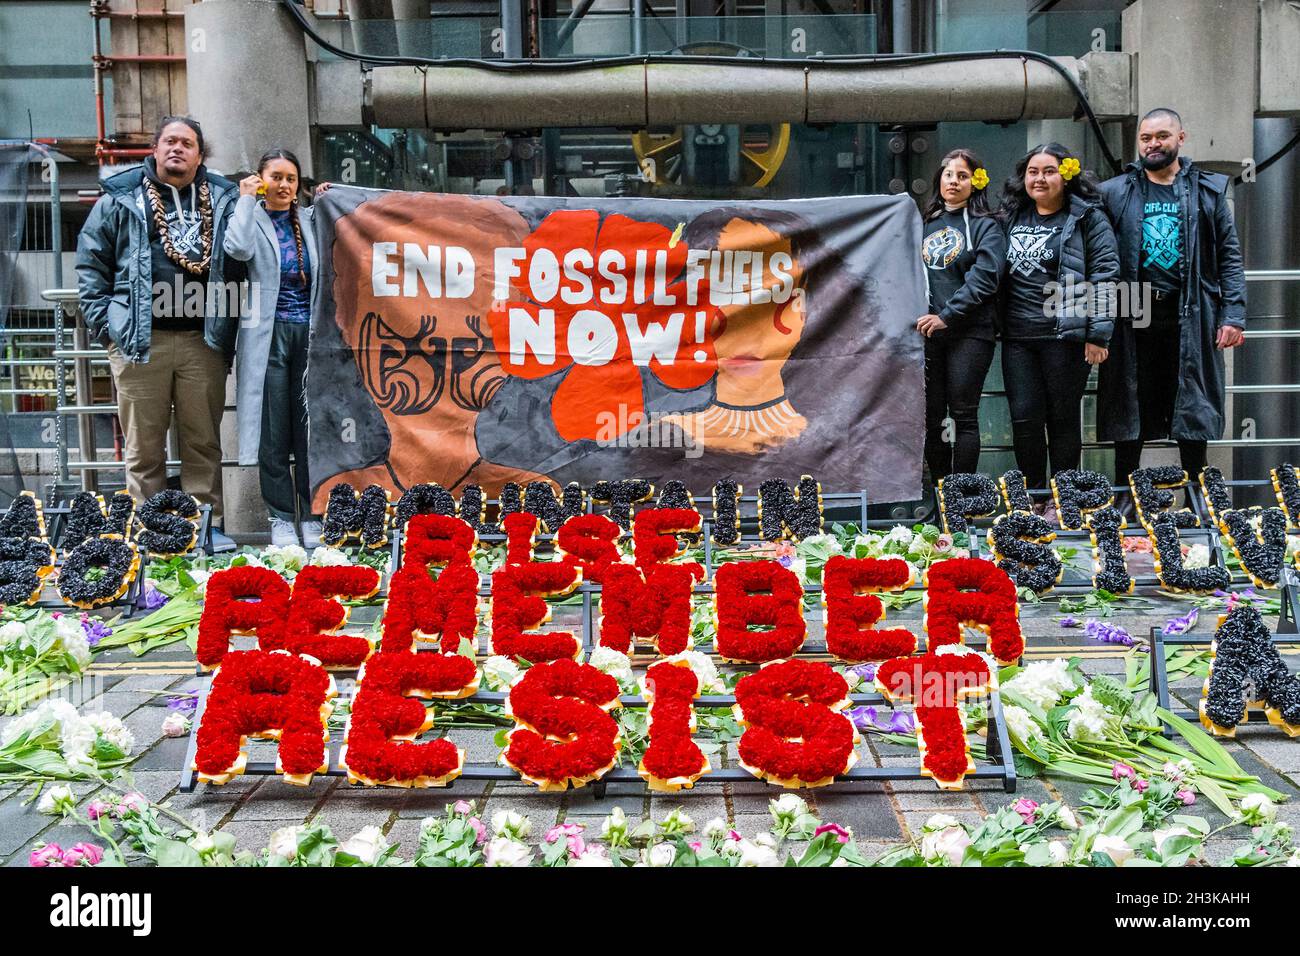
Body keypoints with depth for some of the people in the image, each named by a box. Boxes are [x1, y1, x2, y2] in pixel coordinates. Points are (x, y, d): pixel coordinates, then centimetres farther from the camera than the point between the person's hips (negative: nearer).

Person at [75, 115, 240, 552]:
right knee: (144, 446, 4)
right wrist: (104, 320, -1)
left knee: (204, 441, 7)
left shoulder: (223, 199, 12)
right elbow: (90, 263, 6)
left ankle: (208, 527, 15)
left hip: (204, 340, 1)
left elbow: (242, 259, 15)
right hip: (139, 339, -1)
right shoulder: (122, 199, 7)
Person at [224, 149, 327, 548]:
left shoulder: (310, 219, 15)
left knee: (311, 428, 3)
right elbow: (238, 248, -16)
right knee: (274, 432, 0)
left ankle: (312, 517, 11)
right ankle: (281, 519, 9)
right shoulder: (252, 218, 6)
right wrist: (246, 199, -5)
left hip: (310, 332, 2)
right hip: (269, 334, -2)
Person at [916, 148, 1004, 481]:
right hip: (926, 332, 4)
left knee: (963, 415, -3)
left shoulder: (985, 226, 3)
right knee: (931, 415, 5)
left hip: (969, 332, -4)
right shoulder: (926, 225, 16)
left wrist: (947, 316, -14)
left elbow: (984, 277, -10)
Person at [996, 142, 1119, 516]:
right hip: (1018, 338, 4)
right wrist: (997, 323, 13)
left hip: (1065, 336, -4)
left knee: (1063, 418, 4)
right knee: (1024, 417, 2)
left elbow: (1104, 275, -6)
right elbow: (995, 274, 20)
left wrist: (1097, 333, -12)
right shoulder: (1011, 218, 14)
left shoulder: (1087, 218, -1)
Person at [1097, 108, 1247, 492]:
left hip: (1191, 320, 0)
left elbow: (1229, 257, 7)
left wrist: (1233, 315, -3)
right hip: (1133, 321, 0)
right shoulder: (1114, 193, 8)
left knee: (1194, 415, 4)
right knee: (1129, 416, 4)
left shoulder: (1209, 191, 10)